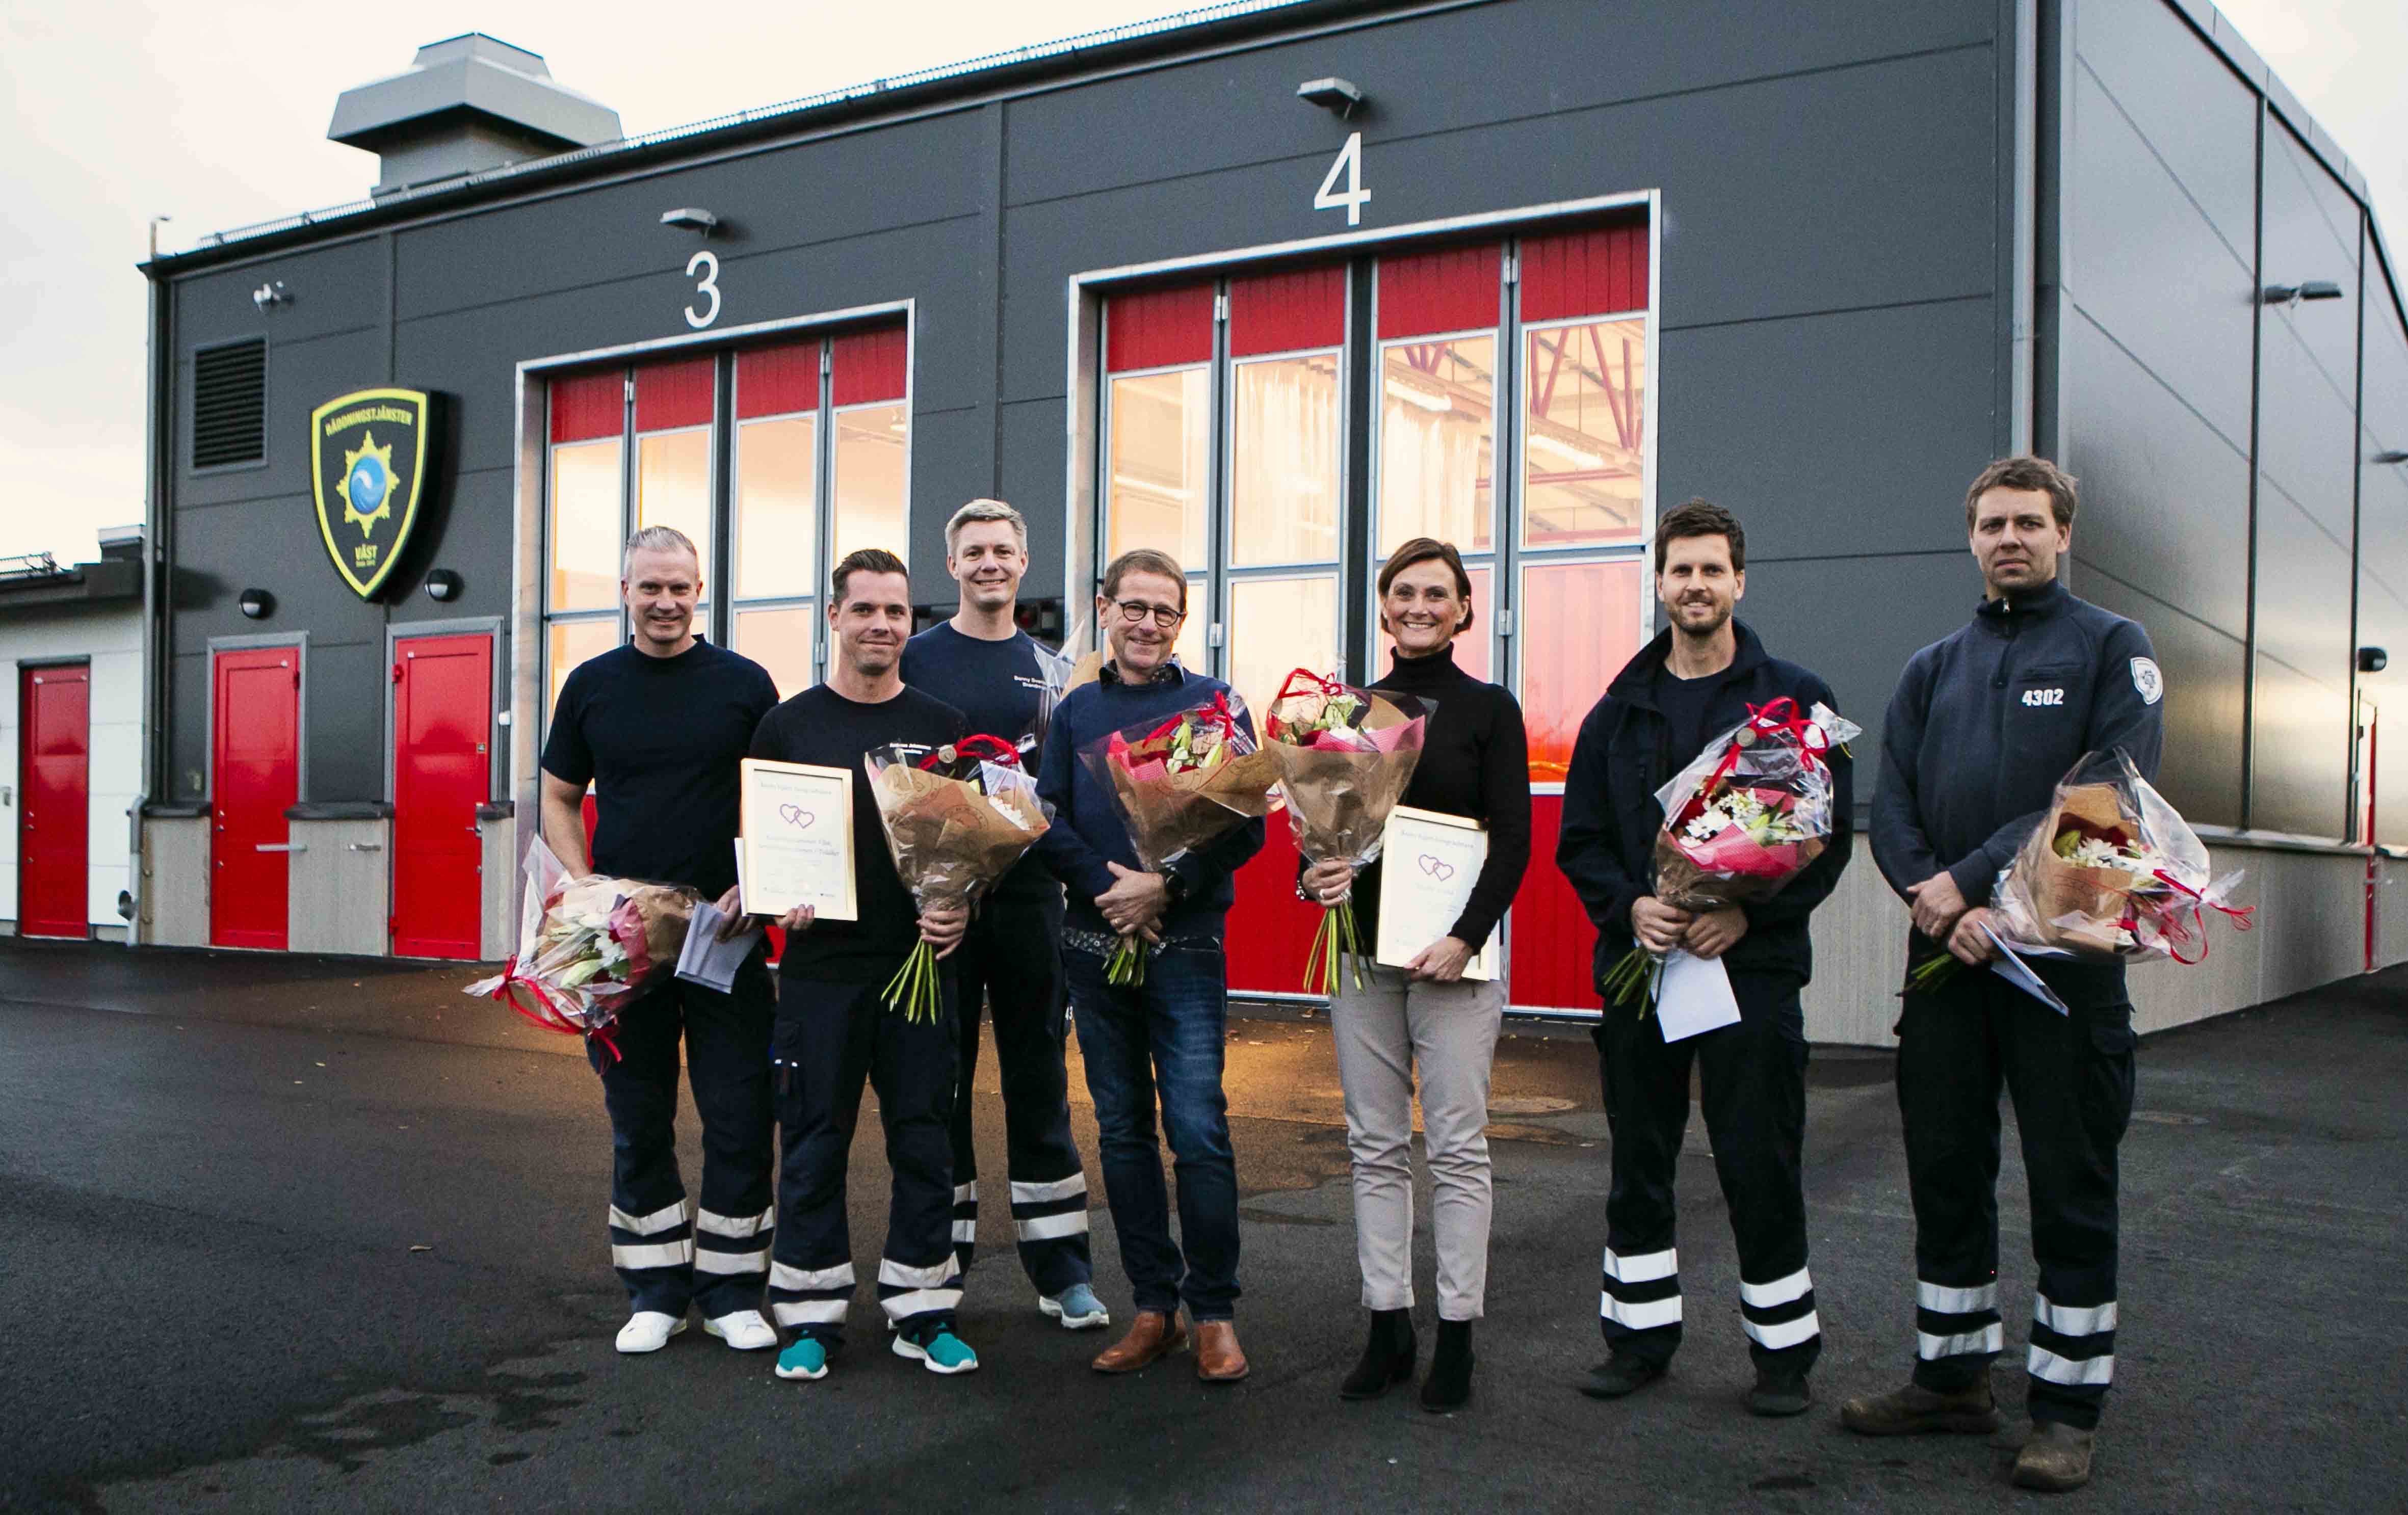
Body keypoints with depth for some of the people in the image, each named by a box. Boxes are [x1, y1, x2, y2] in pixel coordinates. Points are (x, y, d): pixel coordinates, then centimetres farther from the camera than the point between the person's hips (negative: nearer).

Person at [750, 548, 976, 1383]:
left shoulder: (944, 727, 6)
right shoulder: (788, 725, 4)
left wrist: (961, 907, -8)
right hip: (819, 969, -1)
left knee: (924, 1142, 6)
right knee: (814, 1143, 5)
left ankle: (923, 1313, 18)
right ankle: (813, 1316, 16)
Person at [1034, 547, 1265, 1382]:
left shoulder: (1214, 704, 2)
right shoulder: (1077, 710, 11)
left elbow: (1244, 827, -4)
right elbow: (1047, 820, 2)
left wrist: (1165, 886, -14)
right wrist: (1106, 888, -12)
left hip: (1186, 945, -3)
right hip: (1096, 943, 4)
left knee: (1198, 1130, -7)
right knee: (1123, 1131, 8)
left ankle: (1214, 1313, 5)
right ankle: (1153, 1306, 18)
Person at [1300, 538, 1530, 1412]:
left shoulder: (1489, 710, 1)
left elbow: (1513, 840, -5)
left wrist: (1465, 937, -16)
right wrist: (1313, 877, -9)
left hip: (1454, 952, -3)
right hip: (1363, 946, 4)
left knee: (1456, 1145, -1)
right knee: (1376, 1144, 7)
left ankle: (1456, 1336, 7)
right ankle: (1388, 1327, 15)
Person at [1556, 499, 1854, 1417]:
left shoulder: (1792, 699, 1)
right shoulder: (1621, 710, 10)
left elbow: (1830, 833, -3)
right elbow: (1580, 839, 10)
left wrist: (1749, 913, -15)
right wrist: (1630, 905, -9)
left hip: (1752, 963, -3)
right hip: (1638, 963, 3)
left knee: (1760, 1162, 1)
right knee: (1638, 1159, 10)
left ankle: (1785, 1347, 17)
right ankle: (1641, 1332, 24)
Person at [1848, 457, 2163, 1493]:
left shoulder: (2110, 649, 2)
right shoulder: (1932, 670, 15)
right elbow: (1891, 811, 6)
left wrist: (1969, 879, -16)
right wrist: (1936, 901, -13)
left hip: (2064, 953, -4)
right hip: (1945, 955, 5)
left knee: (2071, 1188, 2)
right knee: (1944, 1174, 11)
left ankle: (2067, 1408, 12)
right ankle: (1952, 1378, 24)